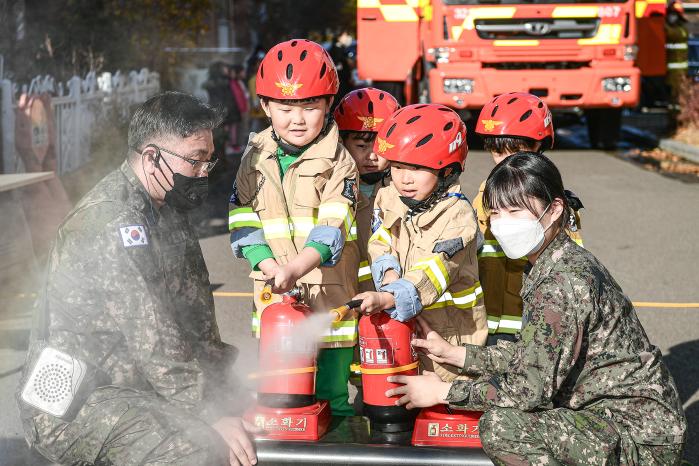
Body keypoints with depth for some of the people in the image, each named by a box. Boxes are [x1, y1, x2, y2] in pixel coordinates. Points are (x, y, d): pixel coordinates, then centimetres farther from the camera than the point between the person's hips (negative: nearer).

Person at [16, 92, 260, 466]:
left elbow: (197, 316, 12)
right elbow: (153, 340, -24)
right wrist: (209, 415, -22)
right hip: (73, 404, -9)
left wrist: (222, 393, 2)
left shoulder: (167, 211, 12)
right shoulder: (110, 222, -20)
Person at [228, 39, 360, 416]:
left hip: (328, 285, -3)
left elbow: (332, 228, -16)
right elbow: (242, 219, 4)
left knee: (331, 385, 2)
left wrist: (297, 267, -31)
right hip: (273, 290, 3)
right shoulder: (256, 157, 6)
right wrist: (270, 265, -12)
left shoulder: (337, 160, -7)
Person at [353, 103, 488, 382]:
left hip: (452, 329, -5)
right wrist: (388, 272, -16)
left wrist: (386, 299, -41)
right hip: (402, 326, 5)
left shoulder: (458, 215, -15)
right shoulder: (387, 200, 6)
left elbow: (436, 270, -27)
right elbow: (380, 245, 9)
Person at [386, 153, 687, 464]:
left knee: (499, 427, -22)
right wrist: (452, 354, 12)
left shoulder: (561, 282, -23)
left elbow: (531, 388, -21)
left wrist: (442, 392, -10)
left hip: (643, 441, -10)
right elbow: (532, 354, 15)